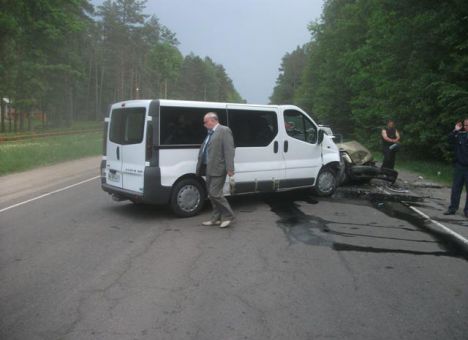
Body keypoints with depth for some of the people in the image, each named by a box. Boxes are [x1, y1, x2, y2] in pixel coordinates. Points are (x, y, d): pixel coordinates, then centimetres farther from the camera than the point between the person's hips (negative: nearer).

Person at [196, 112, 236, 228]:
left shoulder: (224, 130, -9)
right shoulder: (210, 133, 18)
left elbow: (229, 151, -16)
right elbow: (204, 151, 16)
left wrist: (230, 169, -22)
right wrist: (200, 167, 11)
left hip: (218, 169, -9)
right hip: (210, 169, 9)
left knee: (215, 194, -8)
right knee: (211, 194, 13)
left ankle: (228, 216, 7)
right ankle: (216, 218, 23)